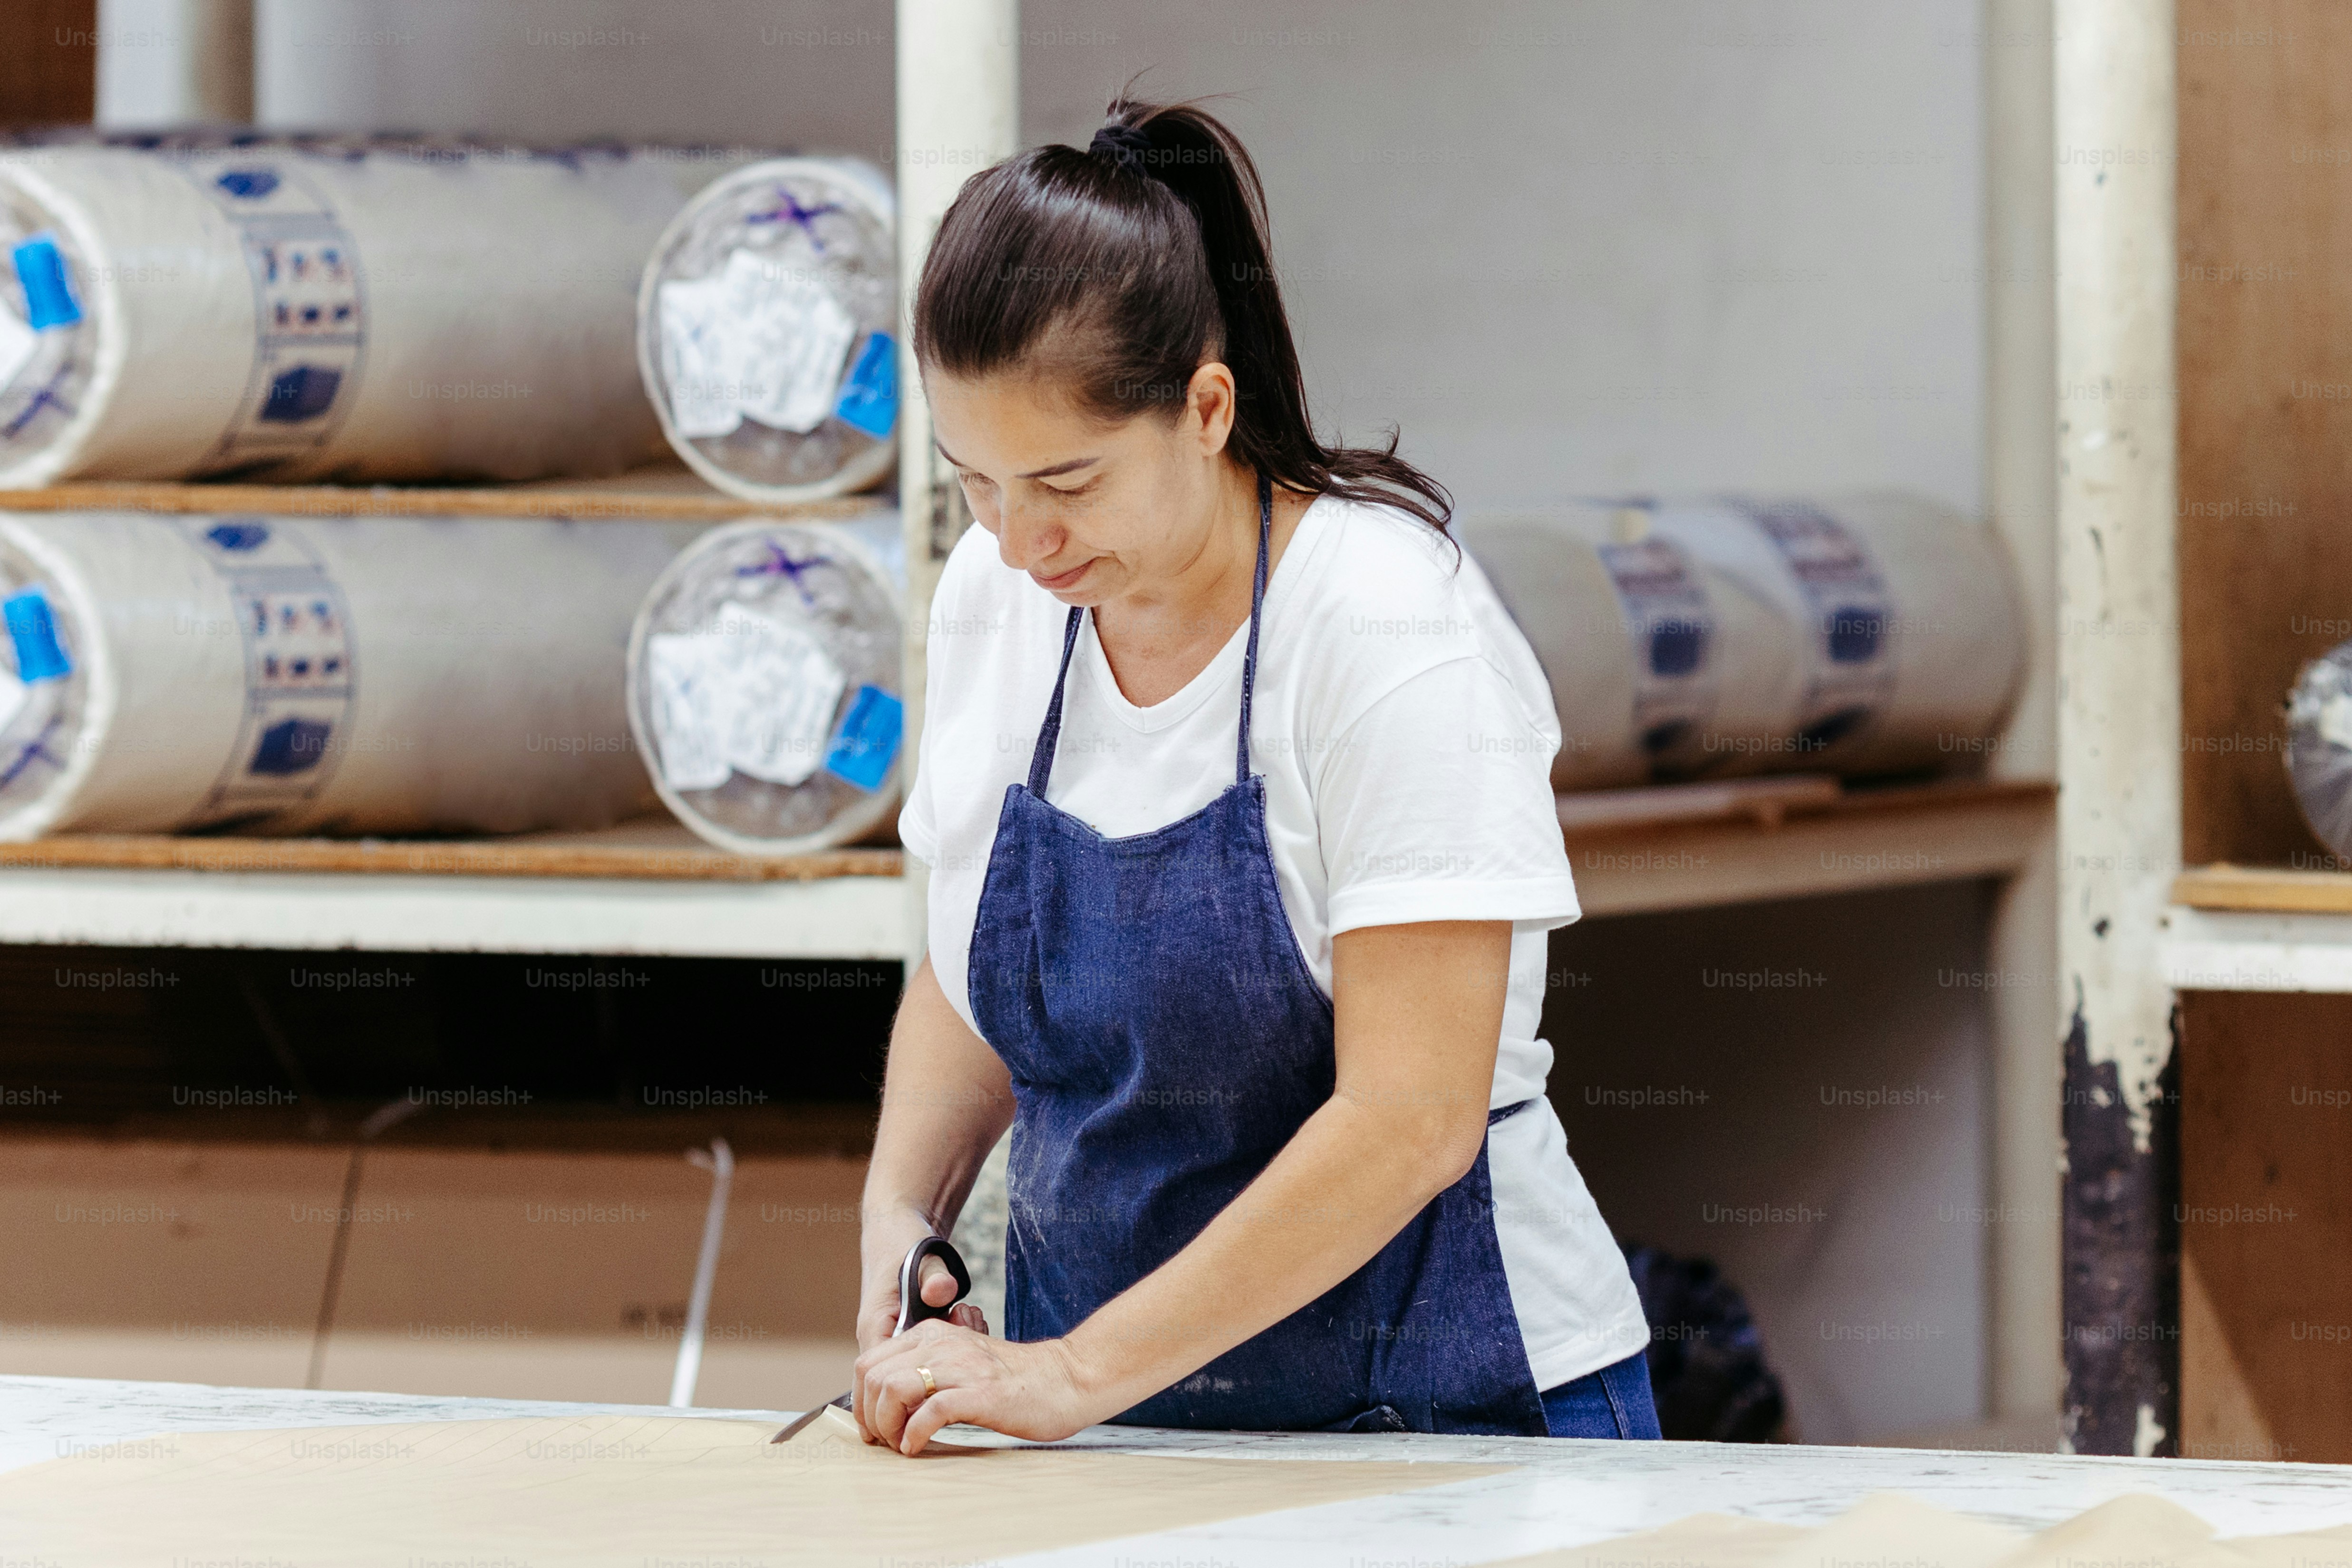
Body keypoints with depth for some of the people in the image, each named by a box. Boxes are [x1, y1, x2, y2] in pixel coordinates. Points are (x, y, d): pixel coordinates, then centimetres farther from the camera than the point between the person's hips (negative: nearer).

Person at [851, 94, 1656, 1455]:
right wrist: (905, 1204, 0)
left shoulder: (1389, 625, -15)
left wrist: (1084, 1370, -21)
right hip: (1104, 1400, 5)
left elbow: (1410, 1120, -20)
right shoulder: (994, 594, 3)